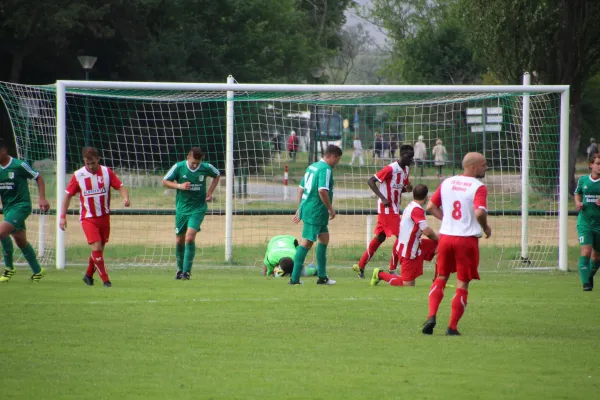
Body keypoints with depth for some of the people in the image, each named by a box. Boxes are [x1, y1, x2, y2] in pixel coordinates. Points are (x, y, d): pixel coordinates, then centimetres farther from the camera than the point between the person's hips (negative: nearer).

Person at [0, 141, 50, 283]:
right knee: (21, 241, 11)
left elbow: (39, 178, -3)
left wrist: (42, 199, -9)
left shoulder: (19, 166, -12)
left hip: (21, 206, -7)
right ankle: (37, 271, 24)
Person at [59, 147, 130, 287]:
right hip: (88, 217, -3)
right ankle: (105, 279, -8)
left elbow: (120, 186, -5)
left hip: (104, 216, 3)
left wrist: (125, 198, -27)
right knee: (96, 247, -16)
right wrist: (62, 216, -5)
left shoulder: (107, 172, -5)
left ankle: (89, 275, 32)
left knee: (100, 248, 11)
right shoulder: (78, 175, -8)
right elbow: (68, 195, -1)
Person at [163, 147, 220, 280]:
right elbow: (165, 181, -1)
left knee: (190, 238, -17)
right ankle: (180, 269, 28)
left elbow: (217, 175, 13)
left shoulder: (206, 168, -8)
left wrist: (210, 192, 2)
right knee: (179, 241, 8)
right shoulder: (178, 167, -9)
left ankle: (187, 271, -11)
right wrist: (179, 186, -17)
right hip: (182, 208, 2)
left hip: (198, 208, -2)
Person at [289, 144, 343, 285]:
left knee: (324, 238, 17)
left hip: (306, 208, 10)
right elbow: (322, 190, -25)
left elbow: (301, 188, 19)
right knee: (307, 242, -7)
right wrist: (330, 208, -15)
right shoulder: (326, 169, -14)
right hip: (316, 212, -10)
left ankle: (322, 276, 20)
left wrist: (300, 209, 24)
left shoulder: (312, 167, 15)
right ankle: (294, 278, -6)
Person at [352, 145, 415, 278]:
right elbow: (370, 181, -18)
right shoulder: (391, 169, -17)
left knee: (380, 237, 13)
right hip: (387, 208, -9)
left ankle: (360, 266, 19)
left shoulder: (405, 170, 9)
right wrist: (383, 198, -25)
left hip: (395, 209, 9)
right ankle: (392, 270, -3)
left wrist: (407, 188, -3)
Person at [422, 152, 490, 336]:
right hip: (467, 239, -5)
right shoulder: (478, 187, -11)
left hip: (445, 236, 5)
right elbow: (479, 213, -25)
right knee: (462, 284, 5)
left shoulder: (447, 183, 8)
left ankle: (431, 316, -1)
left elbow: (431, 207, 11)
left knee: (441, 278, 18)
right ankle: (452, 327, 5)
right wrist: (485, 228, -6)